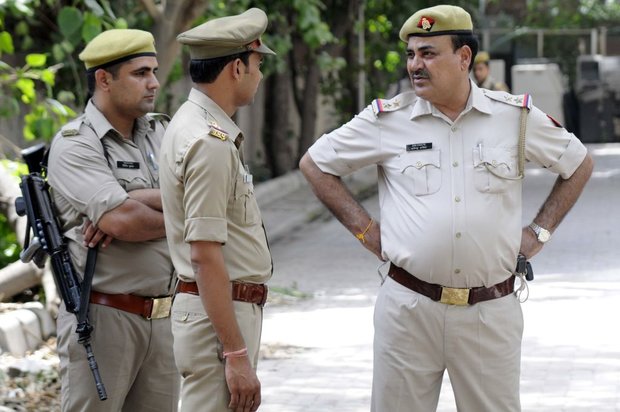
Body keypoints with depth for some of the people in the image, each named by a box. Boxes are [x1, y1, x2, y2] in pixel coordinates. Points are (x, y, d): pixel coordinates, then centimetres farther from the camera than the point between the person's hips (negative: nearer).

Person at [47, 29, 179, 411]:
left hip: (164, 317, 6)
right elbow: (122, 220, -21)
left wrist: (134, 200, -16)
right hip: (104, 318, -6)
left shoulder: (158, 133, 13)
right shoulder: (74, 144, -8)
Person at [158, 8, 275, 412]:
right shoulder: (211, 143, -18)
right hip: (218, 315, -10)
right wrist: (236, 355, -22)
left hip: (236, 309, 10)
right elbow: (205, 255, -22)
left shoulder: (193, 122, 13)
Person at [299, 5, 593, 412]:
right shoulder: (388, 119, 0)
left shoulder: (517, 115, 2)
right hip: (409, 308, 0)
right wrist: (364, 229, 4)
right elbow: (315, 164, 11)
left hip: (491, 312, 0)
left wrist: (540, 231, 9)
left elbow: (579, 164, 17)